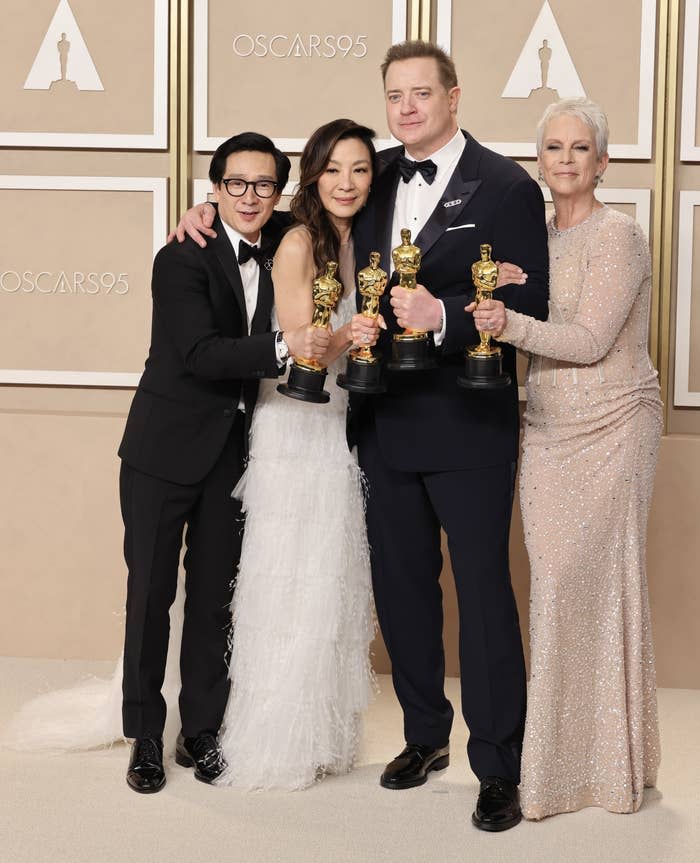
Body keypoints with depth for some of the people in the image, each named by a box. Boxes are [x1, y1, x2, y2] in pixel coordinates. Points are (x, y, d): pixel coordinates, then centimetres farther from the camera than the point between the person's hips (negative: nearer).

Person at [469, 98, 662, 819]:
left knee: (594, 584, -3)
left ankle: (609, 762, 12)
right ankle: (560, 751, 17)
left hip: (609, 431, -6)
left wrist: (512, 325, -30)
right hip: (546, 429, 6)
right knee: (553, 587, 6)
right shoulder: (534, 236, 12)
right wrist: (500, 295, -4)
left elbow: (591, 340, -17)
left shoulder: (617, 235, -9)